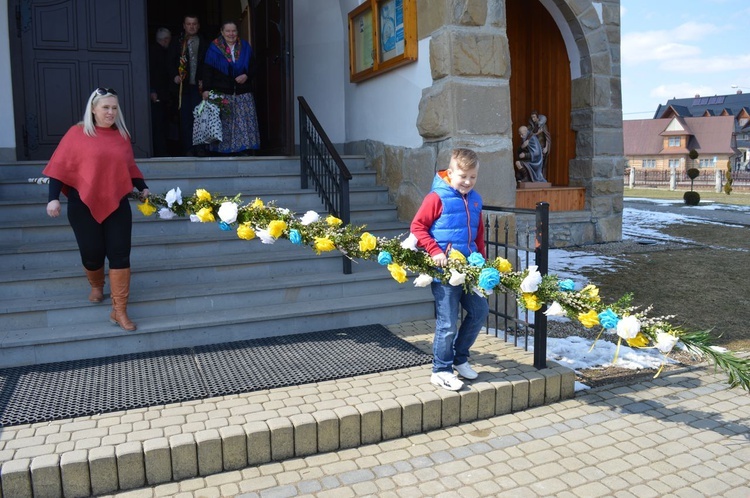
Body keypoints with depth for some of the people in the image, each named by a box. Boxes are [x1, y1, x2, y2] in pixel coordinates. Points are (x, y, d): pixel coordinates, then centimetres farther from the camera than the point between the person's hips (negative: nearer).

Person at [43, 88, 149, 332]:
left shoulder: (122, 136, 7)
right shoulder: (77, 133, -4)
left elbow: (130, 167, 18)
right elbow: (60, 167, -5)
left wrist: (142, 187, 7)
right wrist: (54, 198, -12)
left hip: (117, 205, 2)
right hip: (84, 206, -2)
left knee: (120, 255, -4)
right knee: (92, 253, 7)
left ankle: (119, 311, 1)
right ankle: (97, 287, 41)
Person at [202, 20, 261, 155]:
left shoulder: (245, 47, 10)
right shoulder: (214, 48, 3)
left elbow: (253, 67, 14)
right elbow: (208, 70, -1)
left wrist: (247, 75, -7)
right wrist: (206, 89, -11)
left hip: (243, 93, 2)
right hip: (222, 93, -2)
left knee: (244, 121, -3)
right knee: (224, 122, -4)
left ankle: (245, 148, 2)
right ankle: (224, 149, 2)